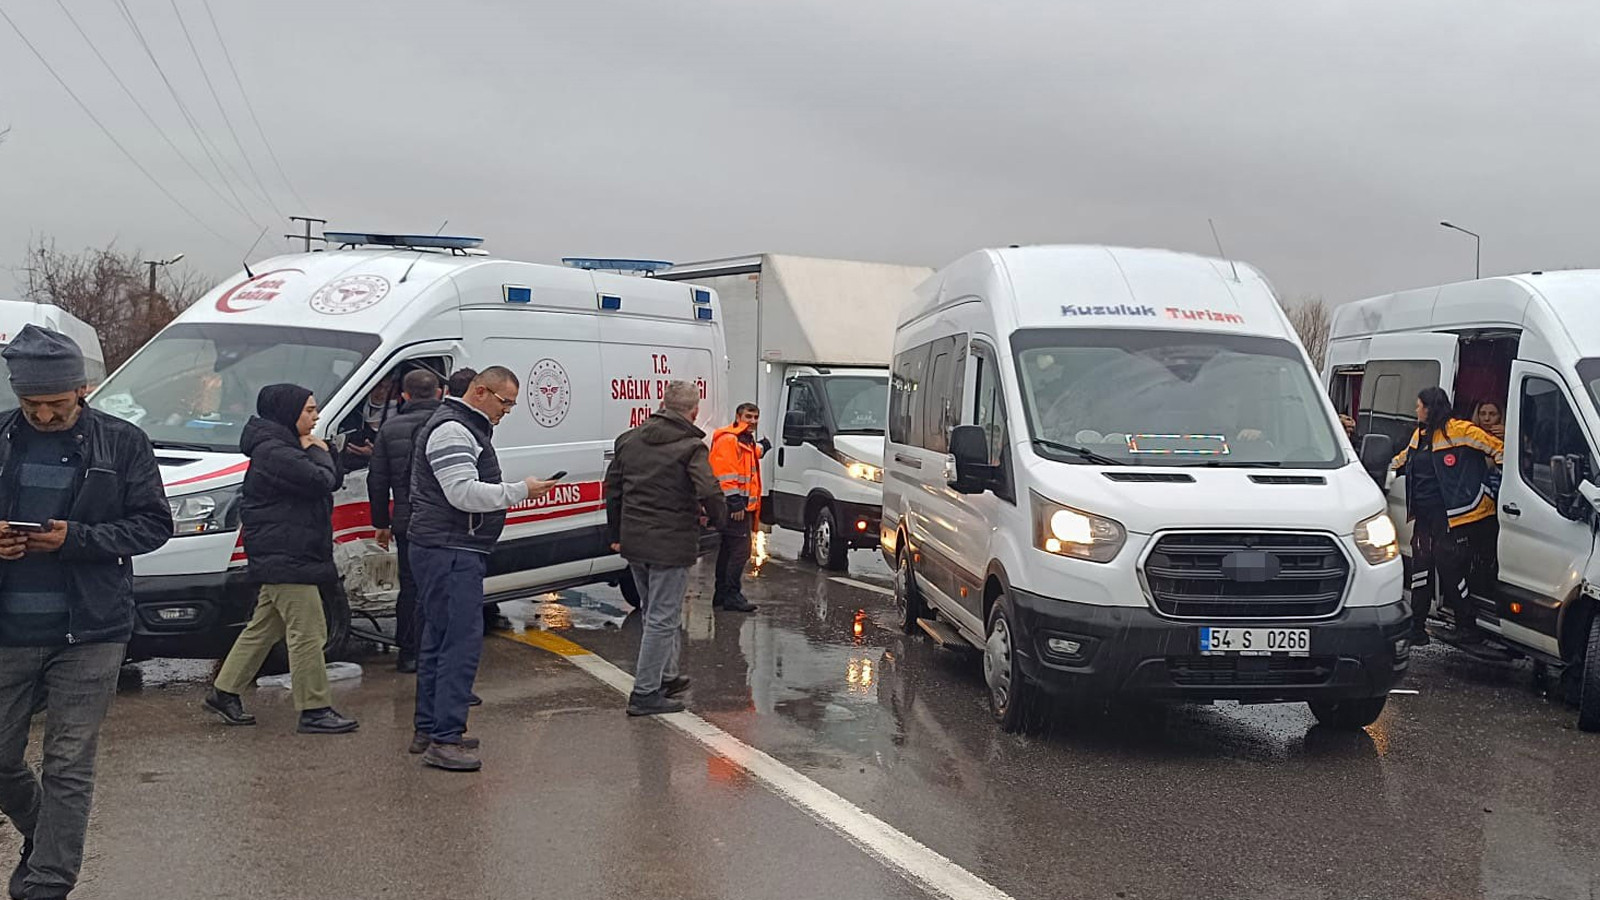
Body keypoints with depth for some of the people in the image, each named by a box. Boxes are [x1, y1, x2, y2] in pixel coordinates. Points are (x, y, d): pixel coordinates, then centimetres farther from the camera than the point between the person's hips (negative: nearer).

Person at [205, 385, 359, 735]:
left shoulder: (285, 447, 19)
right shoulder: (274, 452, -16)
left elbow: (335, 480, 18)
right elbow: (321, 481, -25)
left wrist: (320, 452, 1)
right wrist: (319, 453, -7)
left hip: (281, 558, 11)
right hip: (286, 559, -11)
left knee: (264, 627, 18)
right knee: (308, 632, -8)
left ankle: (224, 693, 27)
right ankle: (315, 710, -4)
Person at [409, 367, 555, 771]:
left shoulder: (469, 428, 21)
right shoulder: (452, 430, -14)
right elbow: (464, 493, -24)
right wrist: (521, 491, -20)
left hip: (453, 551, 12)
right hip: (450, 552, -12)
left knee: (439, 639, 15)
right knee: (462, 641, -13)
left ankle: (428, 729, 22)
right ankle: (444, 740, -12)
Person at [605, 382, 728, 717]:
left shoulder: (630, 439, 9)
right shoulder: (692, 447, -12)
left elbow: (612, 488, 15)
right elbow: (710, 493, -22)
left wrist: (617, 534, 24)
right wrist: (720, 519, -1)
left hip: (634, 541, 7)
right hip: (671, 544, -7)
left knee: (657, 612, 22)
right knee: (663, 618, 0)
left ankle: (667, 676, 34)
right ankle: (645, 694, 1)